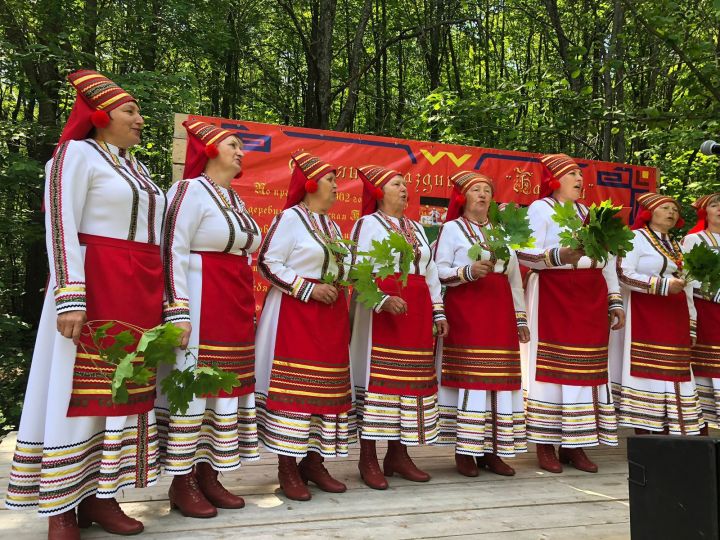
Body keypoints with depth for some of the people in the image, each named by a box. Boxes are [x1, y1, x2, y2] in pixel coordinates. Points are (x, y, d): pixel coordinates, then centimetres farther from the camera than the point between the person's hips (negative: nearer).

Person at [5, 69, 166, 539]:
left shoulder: (137, 167, 20)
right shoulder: (77, 153, -2)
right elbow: (61, 228, -12)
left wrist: (156, 297, 14)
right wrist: (70, 299, -21)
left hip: (140, 291, 8)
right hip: (96, 286, -7)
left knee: (124, 385, 6)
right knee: (81, 387, -4)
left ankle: (98, 496, 15)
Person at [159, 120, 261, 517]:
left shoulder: (235, 200, 19)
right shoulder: (190, 190, -6)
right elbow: (172, 252, -14)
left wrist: (245, 307, 18)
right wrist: (178, 311, -22)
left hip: (235, 305, 9)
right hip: (200, 301, -8)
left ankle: (208, 476, 18)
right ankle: (182, 482, 7)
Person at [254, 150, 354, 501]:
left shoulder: (331, 225, 18)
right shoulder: (290, 217, -5)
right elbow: (267, 263, -12)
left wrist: (341, 285, 6)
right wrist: (308, 290, -16)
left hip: (330, 317, 8)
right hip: (296, 314, -8)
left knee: (327, 388, 7)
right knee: (293, 386, -6)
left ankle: (313, 462, 18)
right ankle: (287, 468, 5)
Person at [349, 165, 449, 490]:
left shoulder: (416, 228, 23)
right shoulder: (367, 224, 4)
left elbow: (430, 273, 22)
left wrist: (437, 312, 14)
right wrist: (383, 300, -23)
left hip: (416, 314, 7)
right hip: (380, 313, -6)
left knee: (411, 379, 5)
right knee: (377, 377, -7)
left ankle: (398, 454, 15)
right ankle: (368, 458, 2)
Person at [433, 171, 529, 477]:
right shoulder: (452, 228, 6)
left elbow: (515, 278, 18)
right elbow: (438, 271, -4)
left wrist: (520, 318, 14)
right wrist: (468, 271, -19)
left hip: (499, 313, 5)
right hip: (465, 311, -5)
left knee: (499, 378, 1)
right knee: (468, 377, -8)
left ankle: (491, 450, 9)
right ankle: (464, 451, 0)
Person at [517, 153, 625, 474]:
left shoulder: (589, 211, 21)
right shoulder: (539, 209, 1)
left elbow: (607, 259, 20)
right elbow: (524, 253, -13)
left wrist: (615, 301, 14)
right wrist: (559, 255, -30)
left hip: (590, 300, 6)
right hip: (552, 298, -6)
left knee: (586, 370, 4)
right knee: (551, 367, -6)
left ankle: (573, 445, 12)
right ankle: (545, 446, 3)